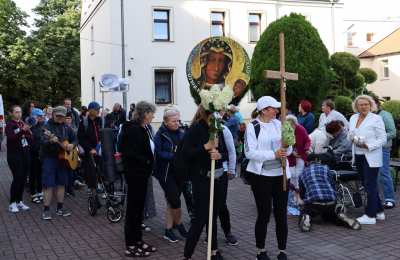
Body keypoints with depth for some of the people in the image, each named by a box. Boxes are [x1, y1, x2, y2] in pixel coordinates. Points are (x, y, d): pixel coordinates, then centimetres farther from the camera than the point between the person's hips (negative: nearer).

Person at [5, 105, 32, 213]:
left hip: (25, 154, 6)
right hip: (14, 155, -6)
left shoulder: (24, 124, 13)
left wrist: (28, 133, -9)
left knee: (23, 179, 6)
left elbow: (30, 139, 13)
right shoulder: (9, 125, -4)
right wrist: (21, 131, -32)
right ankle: (12, 203, -1)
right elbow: (10, 138, -20)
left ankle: (19, 201, 17)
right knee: (17, 178, -10)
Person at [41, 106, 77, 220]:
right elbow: (43, 142, -20)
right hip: (49, 158, -6)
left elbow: (75, 139, 17)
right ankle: (46, 210, 0)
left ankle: (60, 207, 21)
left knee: (61, 183, 11)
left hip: (63, 158, 6)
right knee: (48, 185, -6)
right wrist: (50, 141, -41)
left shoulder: (67, 128, 9)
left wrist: (72, 145, -5)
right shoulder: (47, 127, -8)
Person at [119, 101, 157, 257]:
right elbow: (131, 153, -25)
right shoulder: (133, 129, -18)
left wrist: (149, 165, 2)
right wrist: (146, 161, -17)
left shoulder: (146, 128, 8)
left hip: (143, 173, 9)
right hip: (135, 174, -9)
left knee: (139, 207, 16)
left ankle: (138, 240, 28)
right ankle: (131, 246, 10)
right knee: (133, 208, 0)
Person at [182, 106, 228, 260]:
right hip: (201, 179, -6)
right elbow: (186, 153, -16)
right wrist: (206, 147, -22)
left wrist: (219, 155, -13)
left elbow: (226, 153, 9)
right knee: (200, 218, -5)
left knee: (213, 216, 14)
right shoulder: (196, 128, -9)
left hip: (218, 178, 6)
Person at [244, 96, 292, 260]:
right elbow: (249, 152, -16)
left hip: (280, 174, 4)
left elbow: (288, 151, 6)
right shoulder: (252, 127, -6)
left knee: (281, 214, 7)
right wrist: (273, 154, -21)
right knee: (264, 214, 3)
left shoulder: (279, 124, 5)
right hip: (261, 176, -4)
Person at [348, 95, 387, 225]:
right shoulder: (353, 118, 10)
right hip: (358, 156, 7)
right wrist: (352, 138, -5)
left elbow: (382, 139, -10)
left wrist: (367, 146, -22)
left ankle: (370, 215, 0)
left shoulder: (376, 119, -8)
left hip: (371, 157, -7)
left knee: (370, 185, -5)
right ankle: (379, 211, 25)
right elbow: (350, 135, 18)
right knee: (369, 184, 13)